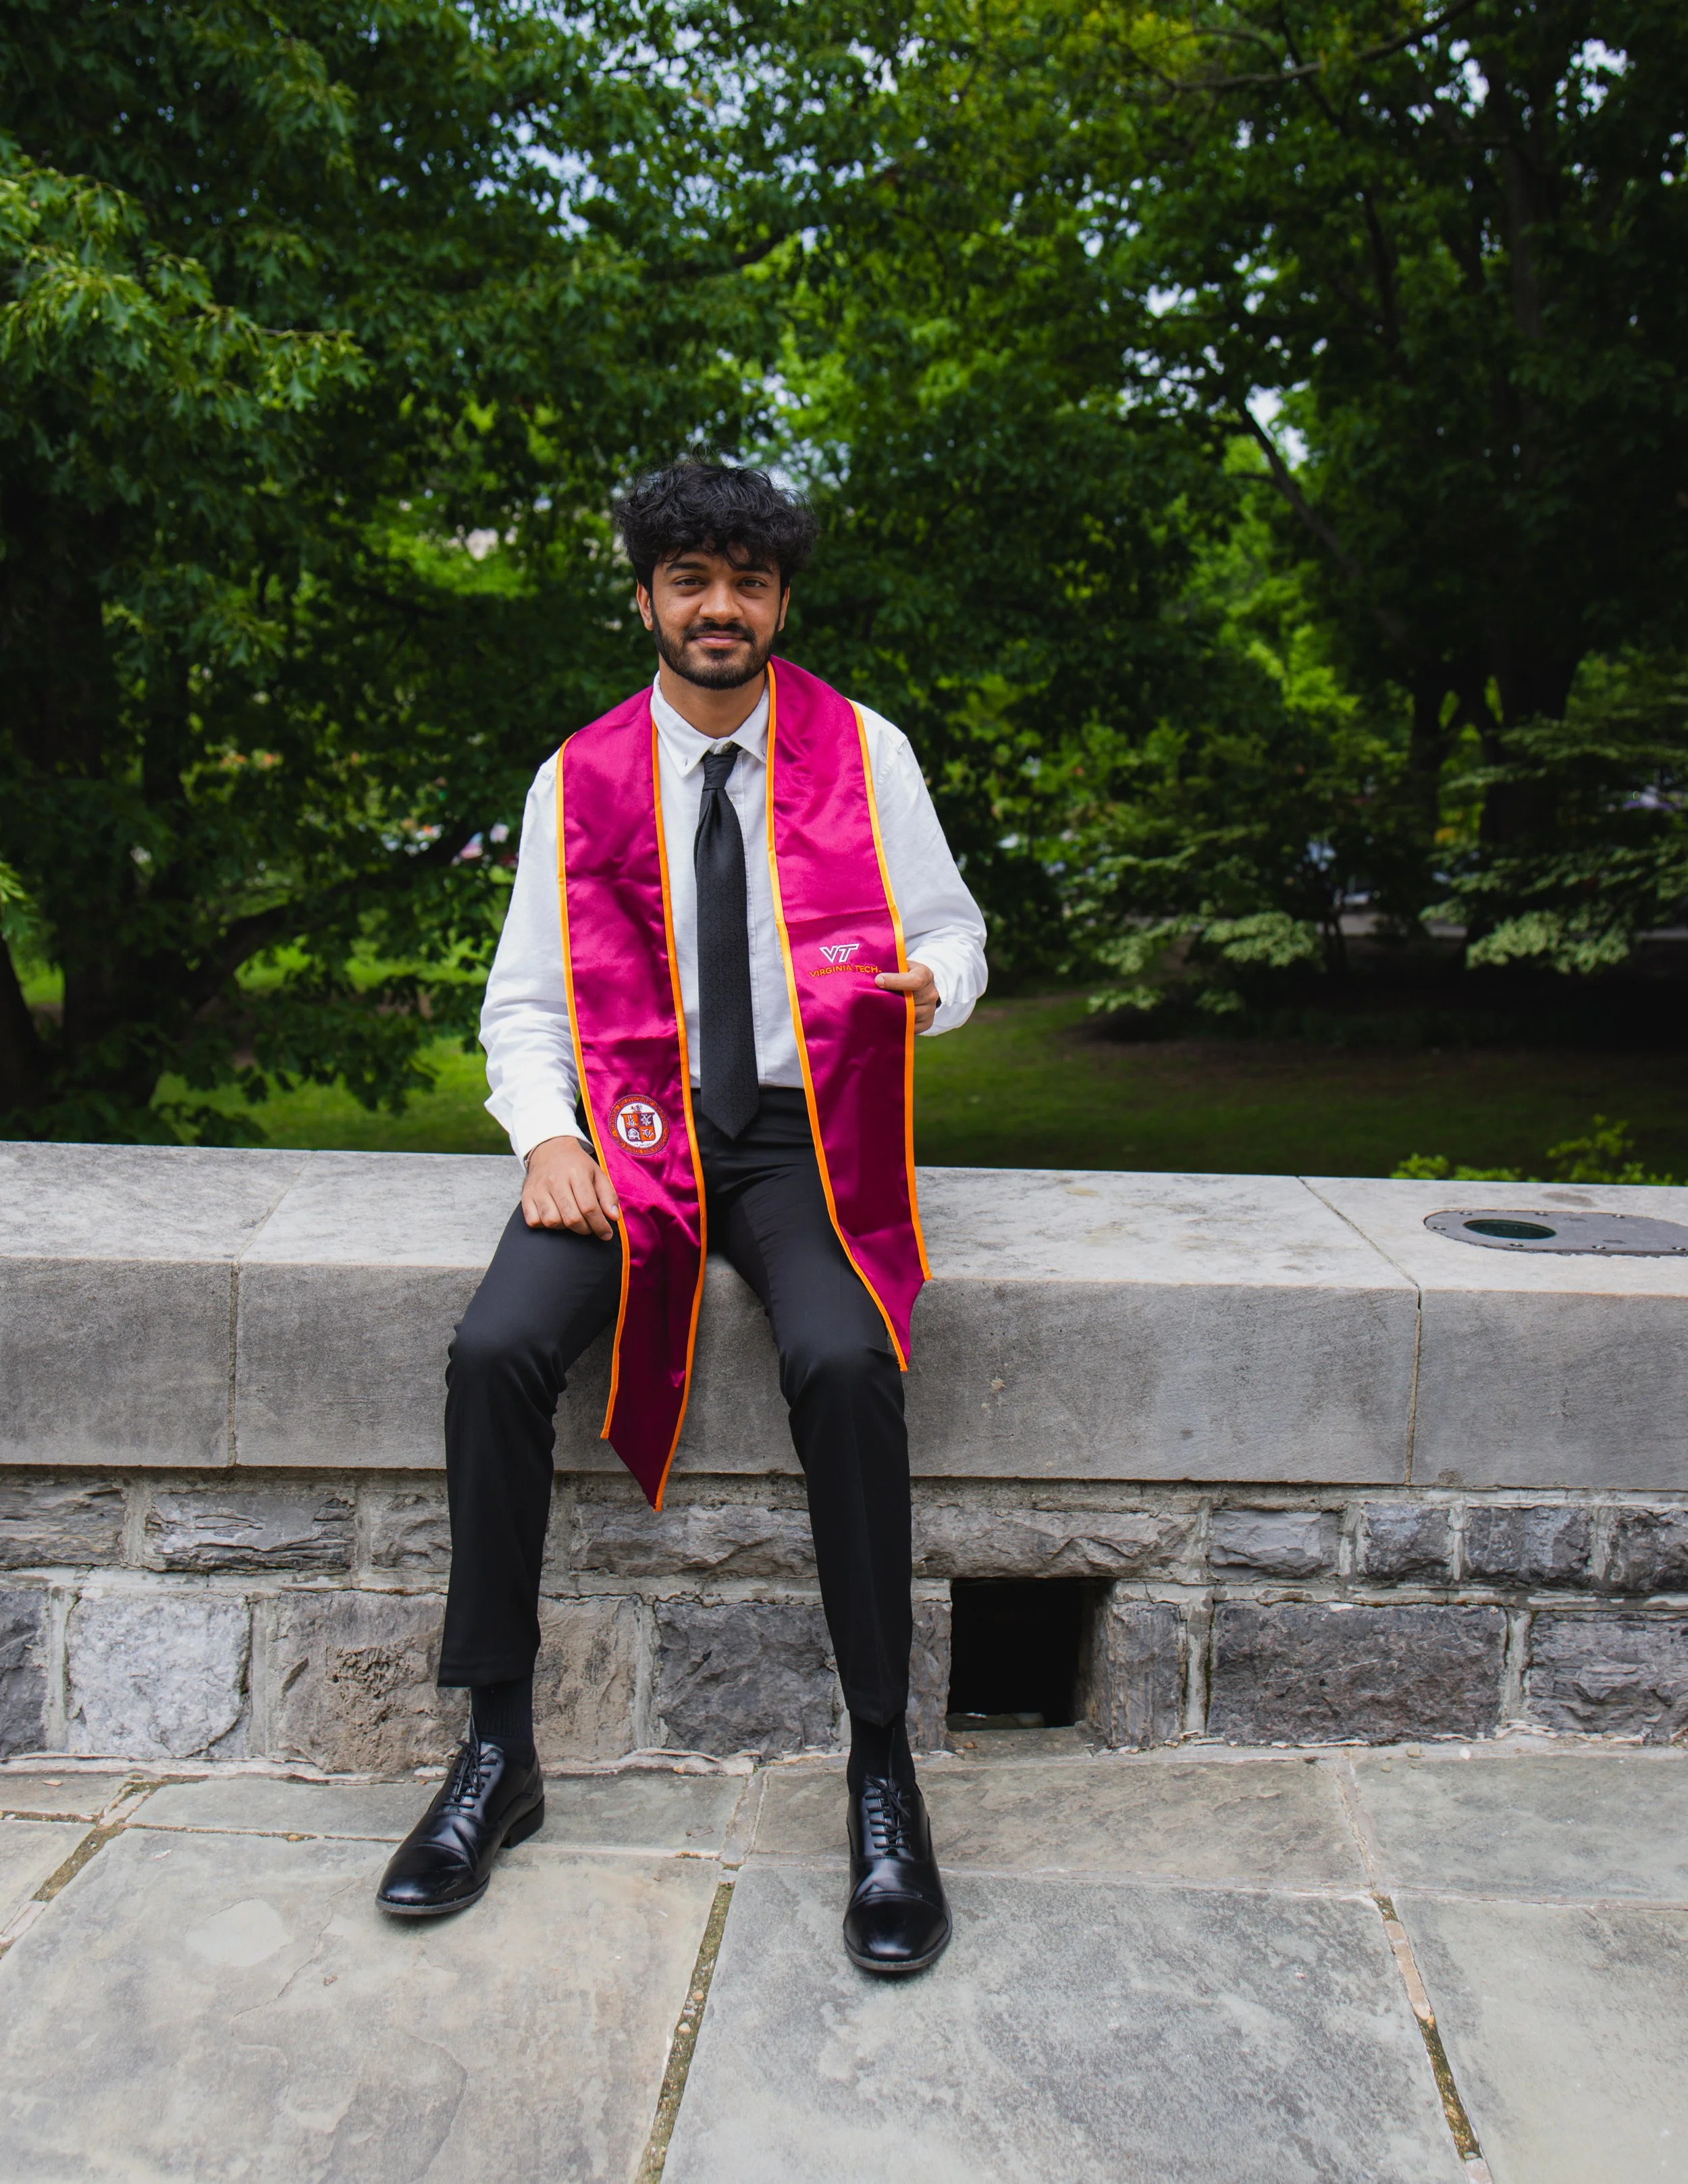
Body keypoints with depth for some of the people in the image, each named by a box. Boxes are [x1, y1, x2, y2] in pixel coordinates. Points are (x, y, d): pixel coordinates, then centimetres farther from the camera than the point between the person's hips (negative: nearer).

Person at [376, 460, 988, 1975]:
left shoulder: (864, 754, 7)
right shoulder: (579, 782, 8)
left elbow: (950, 927, 11)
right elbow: (528, 1000, 9)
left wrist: (932, 981, -14)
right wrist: (548, 1135, -10)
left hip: (805, 1137, -1)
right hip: (637, 1128, 2)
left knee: (845, 1363, -31)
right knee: (497, 1350, -25)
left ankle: (883, 1769, -16)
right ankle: (499, 1750, -7)